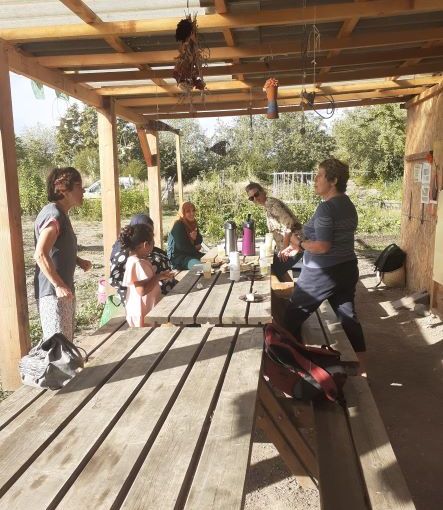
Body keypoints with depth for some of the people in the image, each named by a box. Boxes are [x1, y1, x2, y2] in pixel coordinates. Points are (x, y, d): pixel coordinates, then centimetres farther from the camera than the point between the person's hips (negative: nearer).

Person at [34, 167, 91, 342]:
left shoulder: (61, 214, 13)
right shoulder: (53, 215, -19)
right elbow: (40, 255, -28)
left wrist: (78, 261, 9)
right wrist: (59, 285, -26)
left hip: (64, 289, 10)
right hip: (53, 292, -10)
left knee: (67, 340, 19)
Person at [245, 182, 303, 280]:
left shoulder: (270, 203, -15)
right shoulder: (267, 205, 14)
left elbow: (288, 223, -24)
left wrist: (285, 249, -18)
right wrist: (280, 249, 10)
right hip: (286, 247, 9)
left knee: (275, 273, -7)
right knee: (271, 269, 14)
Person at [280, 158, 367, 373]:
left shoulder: (326, 207, -19)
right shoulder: (348, 205, 9)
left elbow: (323, 246, -25)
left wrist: (300, 243, -8)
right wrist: (301, 247, 13)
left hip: (322, 274, -9)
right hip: (347, 269, 9)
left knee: (292, 317, 7)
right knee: (348, 317, 17)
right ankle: (360, 366, 25)